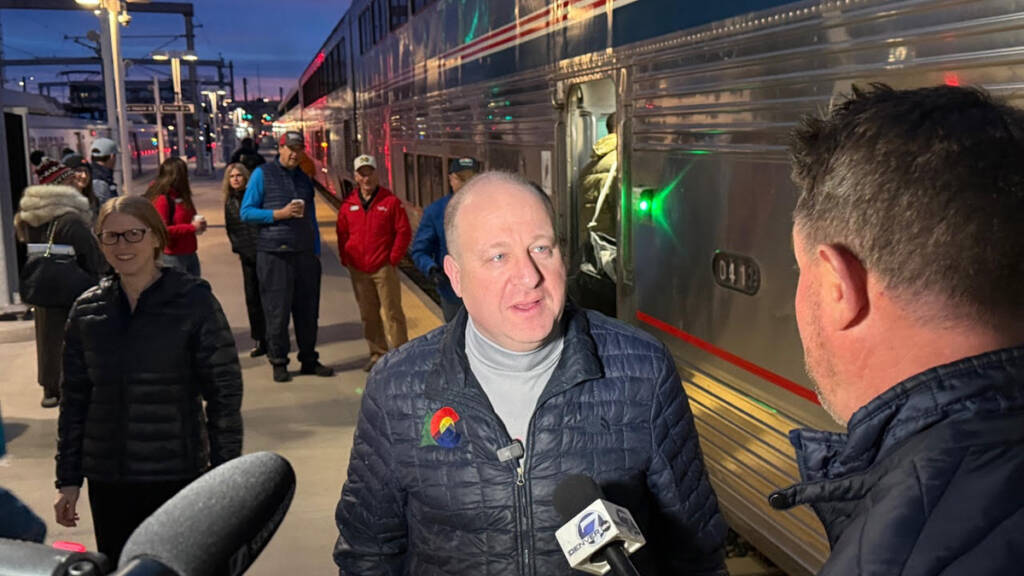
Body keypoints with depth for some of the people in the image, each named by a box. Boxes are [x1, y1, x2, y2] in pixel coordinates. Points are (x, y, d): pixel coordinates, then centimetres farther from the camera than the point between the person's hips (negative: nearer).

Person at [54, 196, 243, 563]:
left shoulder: (194, 301, -7)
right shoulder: (87, 310, 5)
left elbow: (225, 392, -6)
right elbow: (74, 398, 10)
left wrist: (225, 477, -8)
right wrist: (68, 480, 9)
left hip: (177, 477, -3)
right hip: (106, 479, 3)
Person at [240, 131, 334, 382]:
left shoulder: (304, 178, 16)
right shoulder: (262, 174, 2)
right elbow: (246, 212, -2)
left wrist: (316, 251, 16)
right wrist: (279, 213, -13)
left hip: (305, 253, 4)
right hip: (273, 254, -4)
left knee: (308, 309, 6)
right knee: (277, 311, 0)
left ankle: (309, 360, 17)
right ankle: (279, 363, 10)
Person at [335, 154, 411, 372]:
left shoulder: (390, 201, -3)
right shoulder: (348, 204, 7)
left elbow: (404, 232, -3)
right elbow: (342, 234, 13)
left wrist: (394, 258, -7)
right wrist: (346, 260, 5)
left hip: (384, 268, -4)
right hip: (358, 270, 4)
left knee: (392, 312, -2)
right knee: (368, 314, 11)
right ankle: (377, 354, 22)